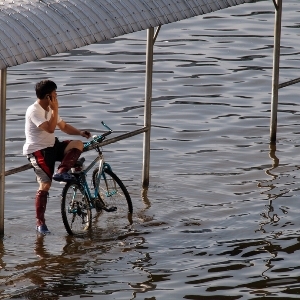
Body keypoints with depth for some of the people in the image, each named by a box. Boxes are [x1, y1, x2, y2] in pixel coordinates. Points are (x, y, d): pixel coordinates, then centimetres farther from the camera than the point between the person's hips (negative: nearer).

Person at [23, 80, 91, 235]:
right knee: (45, 184, -14)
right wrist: (55, 110, -20)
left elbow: (64, 126, 16)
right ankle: (40, 223, -8)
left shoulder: (49, 110, 11)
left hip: (52, 146, 8)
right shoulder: (34, 111, -17)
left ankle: (61, 172, -18)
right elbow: (50, 128, -26)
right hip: (37, 150, -8)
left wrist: (80, 132, 1)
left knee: (78, 144, -13)